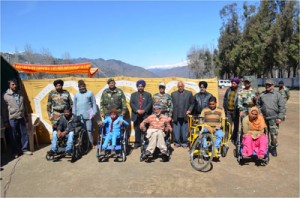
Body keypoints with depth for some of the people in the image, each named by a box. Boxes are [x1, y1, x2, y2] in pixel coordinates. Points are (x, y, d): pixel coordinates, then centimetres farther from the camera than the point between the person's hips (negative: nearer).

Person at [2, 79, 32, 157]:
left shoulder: (20, 94, 7)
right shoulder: (6, 95, -4)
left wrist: (26, 116, 12)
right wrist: (5, 121, -5)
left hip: (21, 118, 4)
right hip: (12, 119, -3)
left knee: (24, 134, 7)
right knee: (13, 136, 6)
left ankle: (24, 149, 20)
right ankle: (15, 152, 18)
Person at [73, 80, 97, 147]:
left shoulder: (90, 93, 5)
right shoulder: (76, 94, 14)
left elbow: (94, 103, 3)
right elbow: (74, 105, 16)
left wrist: (94, 112, -4)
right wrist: (74, 114, 10)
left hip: (88, 116, -3)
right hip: (79, 116, 3)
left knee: (89, 131, -2)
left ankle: (90, 144, 4)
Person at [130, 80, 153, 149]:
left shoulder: (148, 95, 12)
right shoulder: (133, 95, 15)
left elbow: (150, 103, 0)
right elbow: (131, 104, 4)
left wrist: (144, 110, -12)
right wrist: (137, 110, -11)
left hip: (145, 115, -1)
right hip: (136, 115, 1)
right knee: (137, 129, 1)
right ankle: (137, 142, 9)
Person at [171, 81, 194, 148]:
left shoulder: (189, 93, 9)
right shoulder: (173, 94, 12)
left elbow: (192, 103, 9)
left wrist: (189, 110, -4)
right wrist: (171, 112, -1)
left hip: (184, 116, -1)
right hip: (176, 116, 1)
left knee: (184, 130, 5)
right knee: (176, 130, 4)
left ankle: (184, 143, 16)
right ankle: (177, 142, 16)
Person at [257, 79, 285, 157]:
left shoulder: (277, 95, 1)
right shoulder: (262, 95, 9)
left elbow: (282, 107, -2)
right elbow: (258, 105, 14)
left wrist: (280, 117, -9)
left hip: (273, 118, -3)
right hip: (263, 118, 3)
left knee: (274, 134, -3)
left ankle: (273, 148, 14)